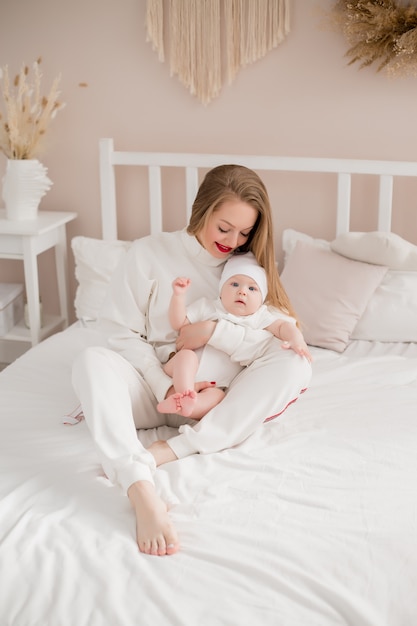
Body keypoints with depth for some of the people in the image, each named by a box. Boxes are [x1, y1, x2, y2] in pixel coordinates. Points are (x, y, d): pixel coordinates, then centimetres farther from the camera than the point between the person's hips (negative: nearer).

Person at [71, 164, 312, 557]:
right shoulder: (149, 253, -2)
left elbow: (279, 347, -5)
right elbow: (123, 332, -5)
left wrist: (216, 332, -21)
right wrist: (166, 388, -18)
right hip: (153, 385, -1)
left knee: (295, 366, -24)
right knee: (92, 361, -32)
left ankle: (173, 449, -33)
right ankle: (142, 493, -51)